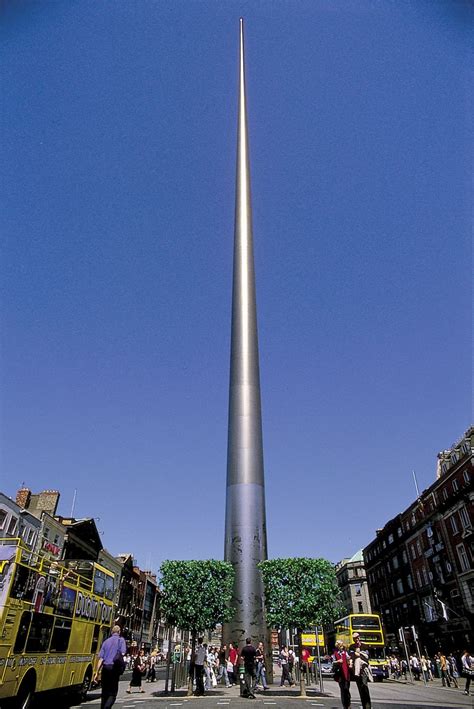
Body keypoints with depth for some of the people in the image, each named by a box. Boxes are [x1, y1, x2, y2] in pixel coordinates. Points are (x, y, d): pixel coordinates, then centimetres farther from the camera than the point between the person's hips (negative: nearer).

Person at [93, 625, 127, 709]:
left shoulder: (106, 641, 12)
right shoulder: (121, 640, 2)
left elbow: (101, 658, 6)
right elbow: (122, 653, -9)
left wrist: (97, 673, 9)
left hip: (105, 667, 4)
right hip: (115, 667, -4)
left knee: (104, 692, 19)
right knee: (113, 692, 1)